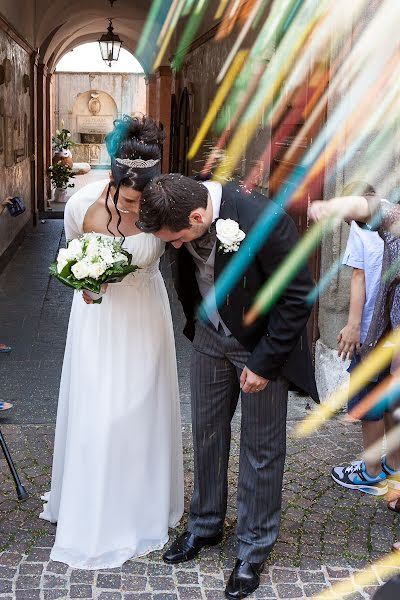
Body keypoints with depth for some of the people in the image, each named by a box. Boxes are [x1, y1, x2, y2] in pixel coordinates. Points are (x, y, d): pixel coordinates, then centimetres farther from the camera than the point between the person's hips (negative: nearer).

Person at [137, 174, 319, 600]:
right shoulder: (180, 210, -15)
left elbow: (298, 296, -22)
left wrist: (264, 362, -18)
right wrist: (194, 323, 12)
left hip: (262, 342, -5)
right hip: (210, 336, 6)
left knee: (261, 449, 7)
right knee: (206, 432, 17)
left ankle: (253, 548, 25)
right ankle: (205, 524, 37)